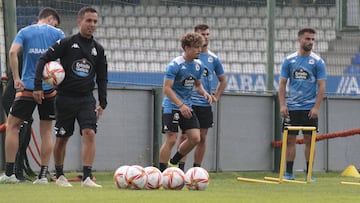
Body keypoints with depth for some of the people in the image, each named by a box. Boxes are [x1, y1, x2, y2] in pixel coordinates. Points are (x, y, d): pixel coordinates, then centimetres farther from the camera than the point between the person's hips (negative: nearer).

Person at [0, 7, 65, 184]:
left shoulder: (25, 32, 6)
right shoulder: (57, 34, 5)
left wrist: (16, 78, -8)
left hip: (28, 88, -1)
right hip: (50, 89, 1)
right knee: (46, 131, 8)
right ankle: (43, 175, 4)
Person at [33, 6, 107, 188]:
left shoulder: (98, 49, 8)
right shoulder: (66, 43, -3)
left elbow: (102, 78, 15)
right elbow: (43, 60, -5)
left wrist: (102, 103, 7)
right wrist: (38, 86, -14)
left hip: (86, 99, 2)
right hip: (65, 97, -2)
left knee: (89, 133, -16)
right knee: (62, 138, 6)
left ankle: (87, 178, -20)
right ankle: (59, 176, 23)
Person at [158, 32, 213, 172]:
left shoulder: (198, 65, 6)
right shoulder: (175, 65, -16)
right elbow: (166, 88, -19)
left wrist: (204, 93, -3)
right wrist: (181, 105, -27)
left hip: (187, 107, 7)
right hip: (172, 107, -7)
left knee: (195, 138, -2)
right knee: (171, 139, -10)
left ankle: (173, 162, 18)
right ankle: (161, 172, -1)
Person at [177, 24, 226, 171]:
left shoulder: (213, 59, 9)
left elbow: (222, 80, 21)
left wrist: (216, 97, 9)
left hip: (205, 104, 3)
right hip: (188, 103, -3)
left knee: (202, 138, 4)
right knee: (185, 136, -7)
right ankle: (181, 168, -7)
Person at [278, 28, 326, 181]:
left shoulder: (317, 61, 0)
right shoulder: (289, 60, 4)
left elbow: (321, 86, -2)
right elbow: (282, 83, 6)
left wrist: (316, 107, -11)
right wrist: (282, 105, -4)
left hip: (309, 109, -1)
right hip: (292, 108, 1)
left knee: (309, 140, 0)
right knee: (290, 140, 1)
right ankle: (288, 173, 7)